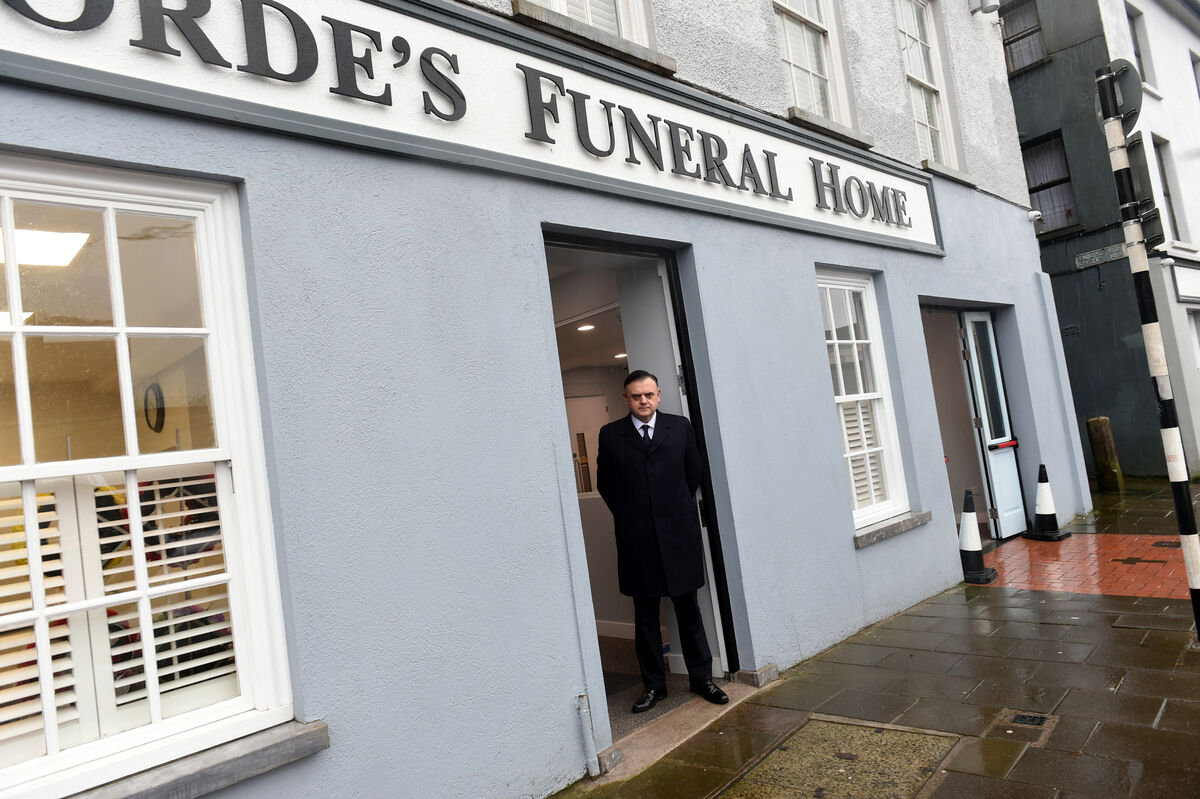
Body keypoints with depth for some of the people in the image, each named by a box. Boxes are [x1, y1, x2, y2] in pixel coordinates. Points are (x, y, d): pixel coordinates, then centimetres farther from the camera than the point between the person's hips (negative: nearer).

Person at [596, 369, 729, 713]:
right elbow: (605, 484, 8)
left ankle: (701, 678, 23)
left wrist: (676, 507, 11)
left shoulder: (680, 427, 4)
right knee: (645, 616, 8)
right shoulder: (610, 434, 1)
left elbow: (694, 473, 12)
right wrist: (628, 516, 7)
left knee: (688, 610, 10)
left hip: (679, 533, 1)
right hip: (636, 539, 0)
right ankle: (653, 685, 19)